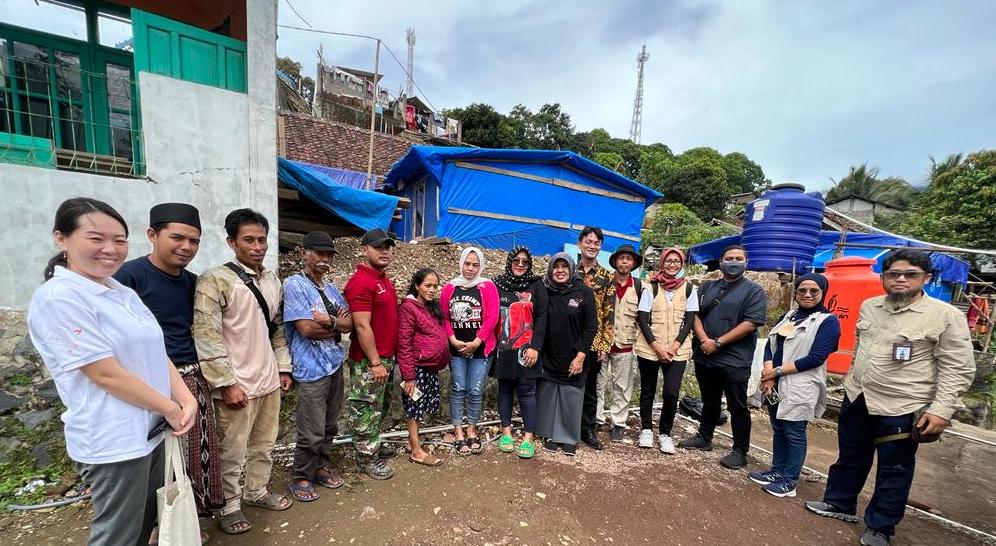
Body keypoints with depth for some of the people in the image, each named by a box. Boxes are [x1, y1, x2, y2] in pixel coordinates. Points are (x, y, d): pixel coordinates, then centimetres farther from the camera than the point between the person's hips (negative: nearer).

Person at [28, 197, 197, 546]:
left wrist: (186, 399, -6)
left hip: (153, 430, 8)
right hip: (114, 441, -7)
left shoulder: (125, 294, 7)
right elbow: (107, 375, -20)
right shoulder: (58, 298, -17)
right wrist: (171, 409, -12)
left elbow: (157, 354, 7)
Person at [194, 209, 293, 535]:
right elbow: (206, 337, -16)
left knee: (264, 444, 19)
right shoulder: (215, 281, -13)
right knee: (232, 451, 10)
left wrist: (283, 368, 13)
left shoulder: (272, 281, 8)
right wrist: (227, 383, -17)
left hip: (268, 381, 6)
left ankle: (256, 491, 40)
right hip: (237, 384, -6)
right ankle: (229, 505, 31)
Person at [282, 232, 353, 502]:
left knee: (329, 425, 18)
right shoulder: (294, 285, -10)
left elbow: (348, 325, 4)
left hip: (335, 364, 7)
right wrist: (337, 323, -4)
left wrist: (328, 320, -15)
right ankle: (300, 478, 24)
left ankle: (320, 467, 36)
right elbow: (306, 328, -18)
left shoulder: (331, 289, 12)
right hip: (311, 368, -7)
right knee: (312, 432, 3)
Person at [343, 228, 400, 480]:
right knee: (366, 412, 6)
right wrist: (375, 363, -20)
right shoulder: (360, 282, -19)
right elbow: (362, 327, -22)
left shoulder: (384, 279, 11)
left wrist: (389, 357, 15)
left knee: (381, 407, 22)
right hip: (368, 362, -9)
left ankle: (374, 447, 39)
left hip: (386, 357, 10)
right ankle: (367, 459, 22)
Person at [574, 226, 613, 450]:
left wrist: (605, 344, -1)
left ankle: (588, 429, 27)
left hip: (594, 341, 2)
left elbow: (608, 314, 4)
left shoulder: (606, 277, 6)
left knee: (591, 387, 12)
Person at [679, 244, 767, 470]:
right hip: (705, 357, 4)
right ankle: (703, 438, 33)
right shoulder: (707, 287, 12)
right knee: (709, 402, 19)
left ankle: (740, 451, 21)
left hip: (735, 360, -4)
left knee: (737, 407, 6)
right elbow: (695, 315, 5)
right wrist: (704, 341, -11)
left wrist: (718, 343, -15)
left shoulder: (754, 291, -2)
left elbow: (750, 324, -12)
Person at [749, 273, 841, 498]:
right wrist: (768, 375, -8)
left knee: (794, 433, 4)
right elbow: (770, 345, 6)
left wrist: (777, 371, -14)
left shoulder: (828, 321, -6)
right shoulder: (788, 316, 12)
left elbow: (815, 358, -15)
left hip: (801, 388, -6)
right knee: (778, 430, 15)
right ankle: (777, 471, 28)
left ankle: (789, 481, 16)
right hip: (776, 385, 6)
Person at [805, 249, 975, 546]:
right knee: (850, 458, 19)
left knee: (893, 472, 11)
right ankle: (839, 504, 37)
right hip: (856, 398, 5)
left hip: (901, 408, -5)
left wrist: (941, 410, -18)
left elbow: (957, 369, -11)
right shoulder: (869, 306, 4)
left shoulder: (946, 316, -10)